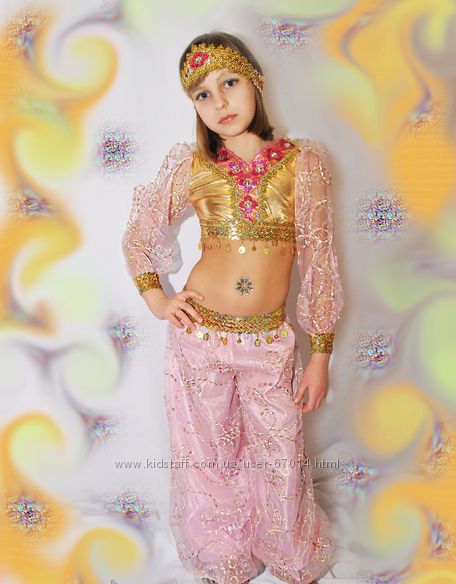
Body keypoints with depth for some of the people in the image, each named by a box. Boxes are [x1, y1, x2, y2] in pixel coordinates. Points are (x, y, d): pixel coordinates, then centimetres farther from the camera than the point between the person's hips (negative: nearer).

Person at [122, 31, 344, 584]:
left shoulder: (302, 160, -3)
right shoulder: (191, 164, -1)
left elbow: (318, 260, -2)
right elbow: (136, 236, 12)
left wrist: (320, 354, -1)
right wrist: (156, 300, 0)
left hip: (270, 341, 0)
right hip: (199, 335, 1)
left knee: (281, 463, 12)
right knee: (208, 458, 16)